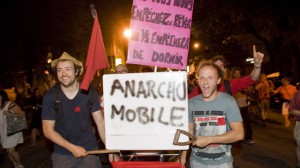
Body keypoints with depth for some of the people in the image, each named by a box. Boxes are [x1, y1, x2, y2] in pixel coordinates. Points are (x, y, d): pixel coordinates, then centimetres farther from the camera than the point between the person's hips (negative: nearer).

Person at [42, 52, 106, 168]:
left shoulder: (90, 92, -8)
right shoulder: (50, 96, -10)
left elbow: (100, 122, -6)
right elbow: (48, 130, -7)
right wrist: (72, 148, -15)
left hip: (89, 151, 1)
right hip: (62, 154, 0)